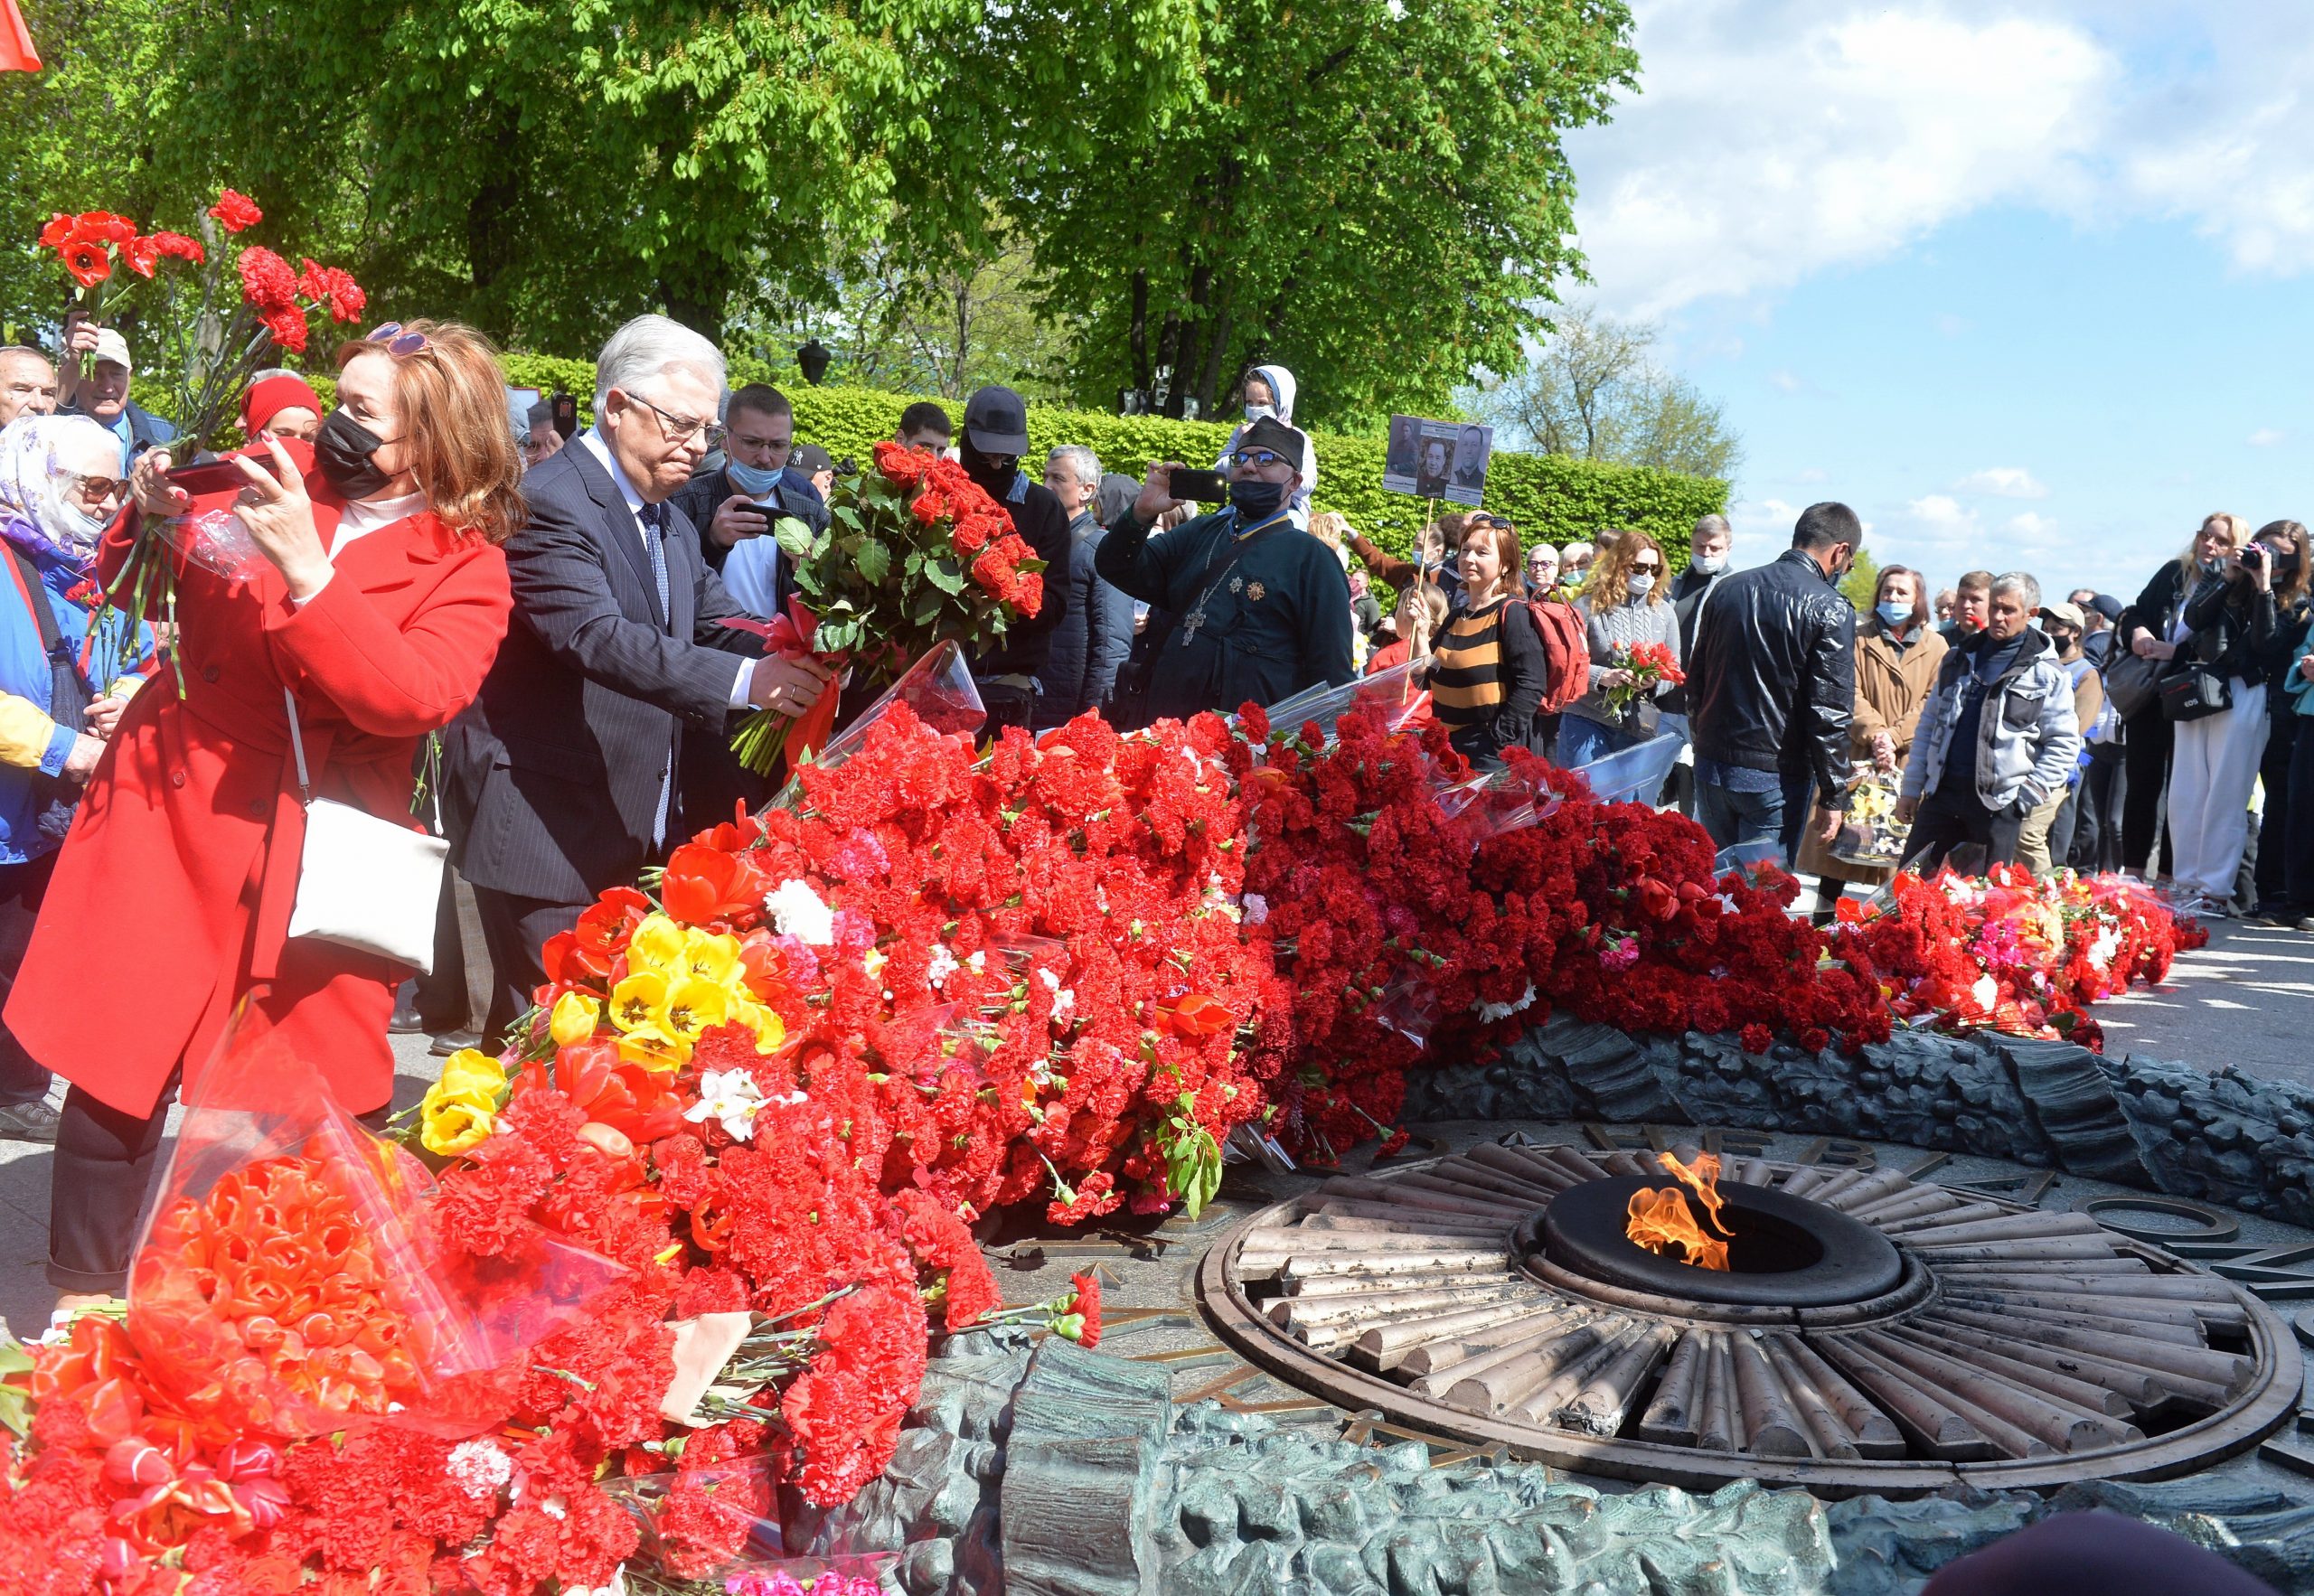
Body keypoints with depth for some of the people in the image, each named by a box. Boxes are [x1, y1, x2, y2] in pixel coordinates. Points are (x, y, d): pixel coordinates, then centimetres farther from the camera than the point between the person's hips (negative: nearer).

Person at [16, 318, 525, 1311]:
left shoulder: (467, 570, -3)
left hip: (311, 859, -2)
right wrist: (154, 522, -6)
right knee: (118, 1066, 4)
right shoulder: (269, 480, 6)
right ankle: (84, 1294, 22)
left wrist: (307, 572, -28)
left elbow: (412, 697, -21)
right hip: (171, 820, 2)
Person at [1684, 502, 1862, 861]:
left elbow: (1695, 679, 13)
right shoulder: (1831, 610, -11)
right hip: (1775, 777, -5)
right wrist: (1834, 798, -7)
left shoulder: (1728, 589, 7)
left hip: (1711, 765, 5)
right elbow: (1829, 713, -13)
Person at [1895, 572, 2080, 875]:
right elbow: (1929, 723, 16)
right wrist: (1911, 788, 11)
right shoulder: (1959, 657, 12)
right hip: (1942, 793, 4)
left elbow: (2064, 742, -1)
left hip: (1998, 803, -4)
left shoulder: (2046, 672, -1)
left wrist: (2026, 796, -9)